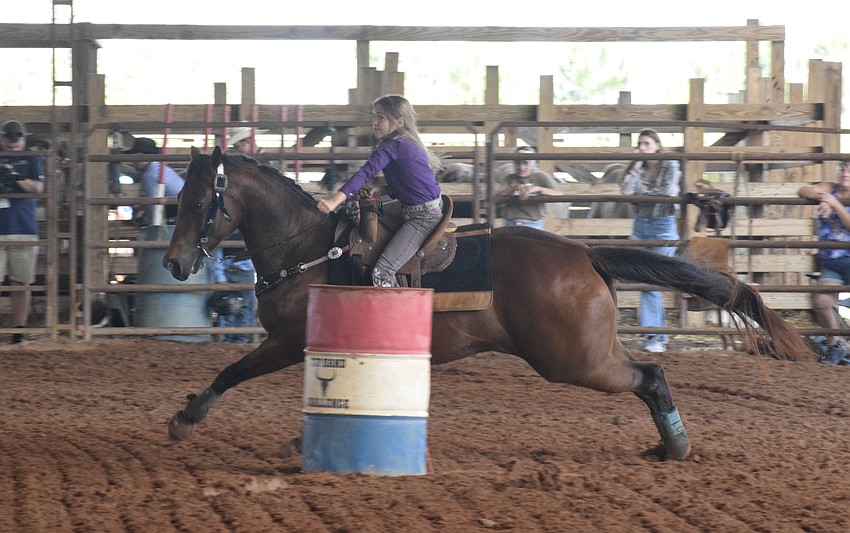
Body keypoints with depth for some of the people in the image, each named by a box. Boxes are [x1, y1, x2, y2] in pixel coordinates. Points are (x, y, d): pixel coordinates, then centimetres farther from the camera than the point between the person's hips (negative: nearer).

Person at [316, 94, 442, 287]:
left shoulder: (391, 146, -14)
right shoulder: (409, 144, 16)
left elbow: (365, 173, -27)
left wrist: (335, 200, -37)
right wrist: (381, 188, 5)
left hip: (422, 218, -11)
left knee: (382, 271, -21)